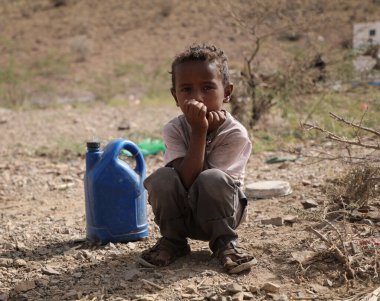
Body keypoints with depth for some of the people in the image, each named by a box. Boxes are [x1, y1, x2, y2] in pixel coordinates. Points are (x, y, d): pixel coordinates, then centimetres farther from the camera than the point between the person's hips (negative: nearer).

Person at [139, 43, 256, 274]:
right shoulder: (173, 130, -13)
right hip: (182, 215, 2)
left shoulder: (235, 134, -19)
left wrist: (201, 130, -29)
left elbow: (206, 181, -25)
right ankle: (173, 241, -3)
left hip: (218, 213, -2)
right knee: (162, 177, -27)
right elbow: (186, 179, -28)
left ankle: (225, 242, -10)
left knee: (212, 178, -33)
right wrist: (199, 131, -33)